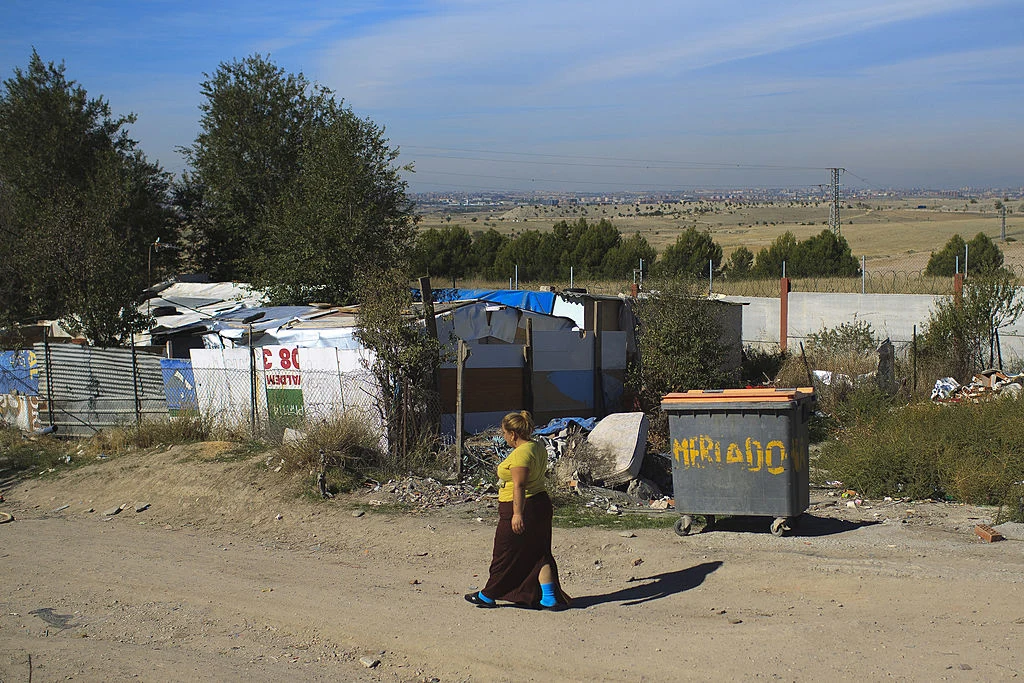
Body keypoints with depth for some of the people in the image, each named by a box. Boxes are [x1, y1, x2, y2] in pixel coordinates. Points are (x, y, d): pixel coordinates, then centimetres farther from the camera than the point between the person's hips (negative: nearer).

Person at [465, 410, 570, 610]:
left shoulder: (520, 453, -20)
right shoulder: (538, 448, 11)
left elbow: (519, 485, -26)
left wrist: (518, 513, -29)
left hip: (522, 509, -9)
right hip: (540, 503, 9)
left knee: (505, 556, 5)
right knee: (538, 554, 10)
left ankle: (488, 596, 18)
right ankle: (550, 598, 3)